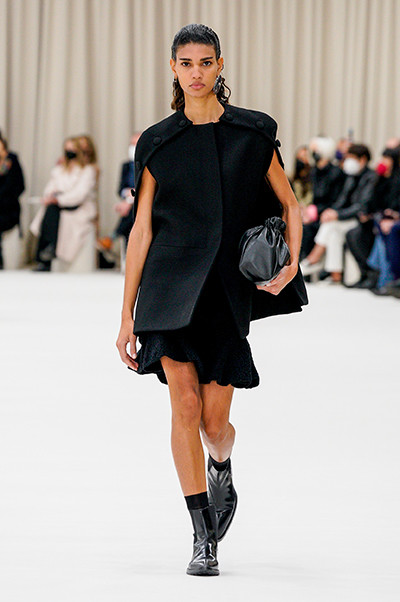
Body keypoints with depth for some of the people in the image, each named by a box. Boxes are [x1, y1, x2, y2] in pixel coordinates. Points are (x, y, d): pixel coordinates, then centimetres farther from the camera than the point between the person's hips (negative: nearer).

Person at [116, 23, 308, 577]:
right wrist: (127, 315, 5)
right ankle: (203, 538, -5)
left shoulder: (254, 133, 5)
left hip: (228, 287, 0)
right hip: (171, 283, 0)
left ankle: (222, 470, 38)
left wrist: (292, 262, -5)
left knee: (215, 420, -1)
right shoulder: (158, 143, 6)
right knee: (185, 402, -14)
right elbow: (141, 230, 7)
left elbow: (288, 204, 13)